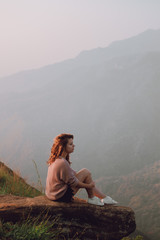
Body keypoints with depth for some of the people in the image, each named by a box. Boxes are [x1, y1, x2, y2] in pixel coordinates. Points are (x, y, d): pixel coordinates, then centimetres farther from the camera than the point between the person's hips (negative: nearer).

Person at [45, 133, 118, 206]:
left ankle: (103, 197, 22)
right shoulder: (62, 163, -28)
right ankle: (91, 198, 12)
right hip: (61, 196, -10)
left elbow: (70, 173, 15)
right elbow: (73, 183, -19)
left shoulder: (56, 159, 3)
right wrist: (88, 186, -3)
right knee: (86, 173, -8)